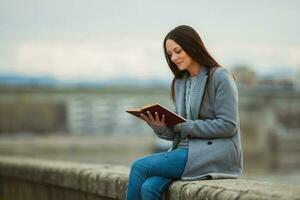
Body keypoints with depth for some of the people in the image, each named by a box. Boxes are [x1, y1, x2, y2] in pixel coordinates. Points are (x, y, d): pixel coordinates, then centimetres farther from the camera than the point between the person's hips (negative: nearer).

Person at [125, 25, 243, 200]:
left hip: (216, 153, -6)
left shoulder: (220, 77, -5)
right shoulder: (179, 82, 17)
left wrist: (183, 126, -14)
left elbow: (227, 126, -13)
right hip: (187, 149, 6)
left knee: (140, 166, -18)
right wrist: (161, 127, -8)